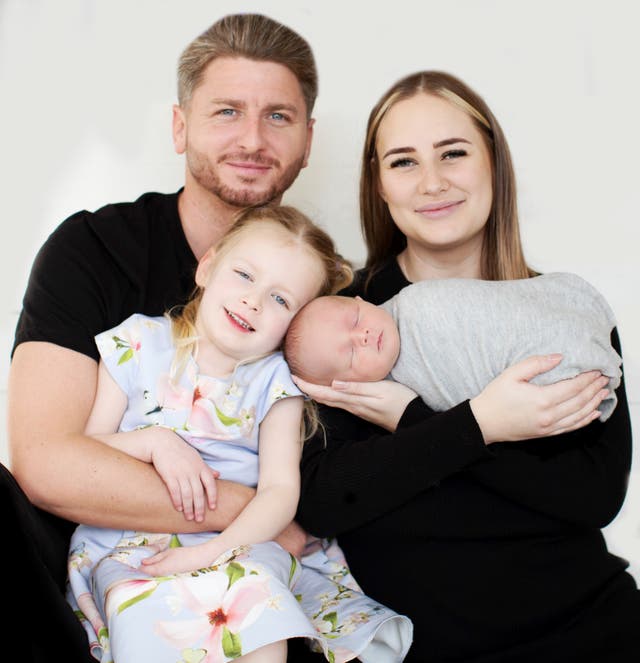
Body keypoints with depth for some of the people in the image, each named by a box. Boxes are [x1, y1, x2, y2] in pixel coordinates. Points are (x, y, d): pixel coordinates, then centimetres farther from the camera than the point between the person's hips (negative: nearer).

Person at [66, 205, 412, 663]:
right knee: (150, 608, -33)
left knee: (254, 589, -32)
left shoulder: (275, 381, 3)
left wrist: (212, 552, -21)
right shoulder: (139, 344, 3)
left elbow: (280, 489, -6)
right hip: (129, 543, 0)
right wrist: (153, 443, -15)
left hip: (234, 545, 1)